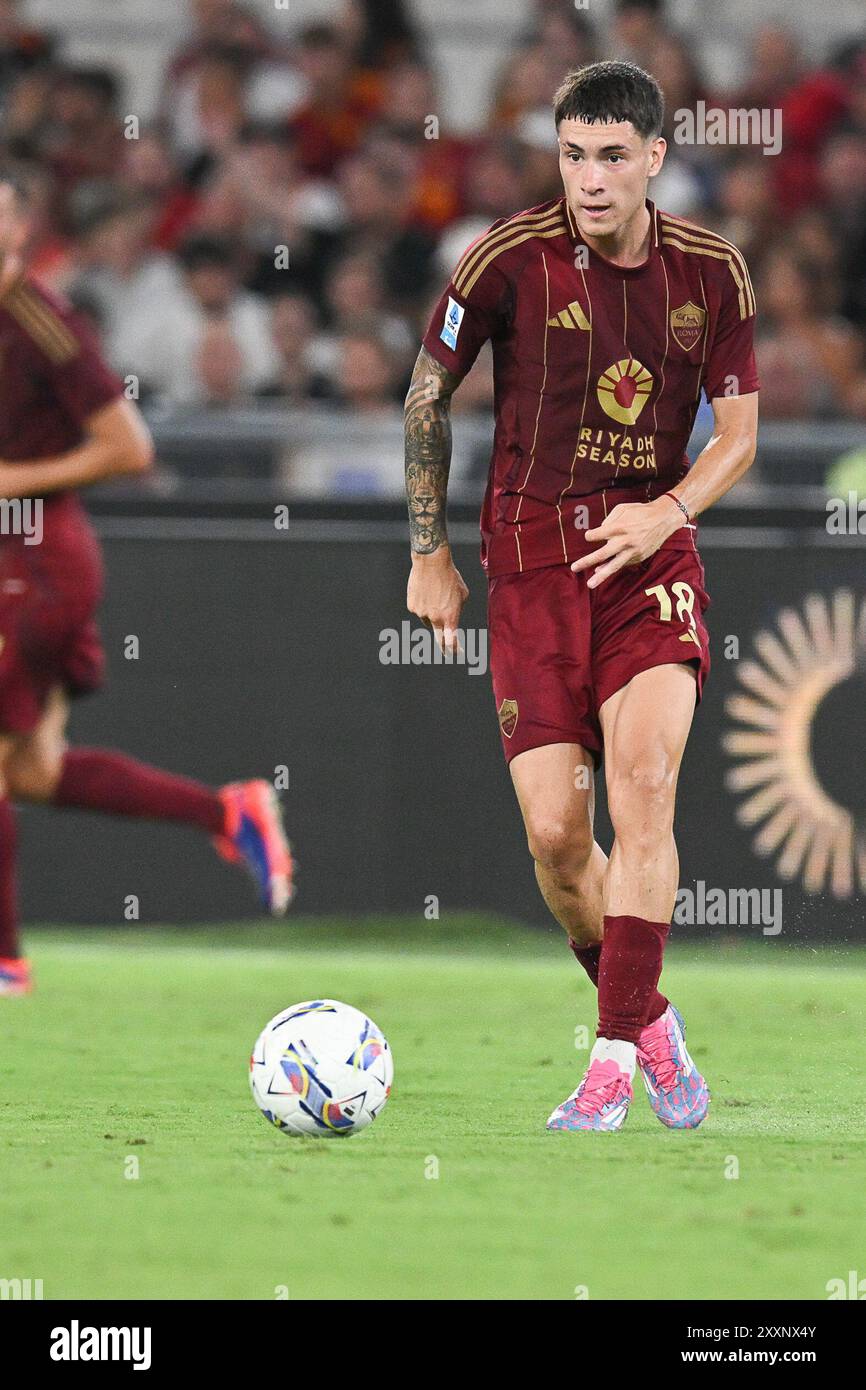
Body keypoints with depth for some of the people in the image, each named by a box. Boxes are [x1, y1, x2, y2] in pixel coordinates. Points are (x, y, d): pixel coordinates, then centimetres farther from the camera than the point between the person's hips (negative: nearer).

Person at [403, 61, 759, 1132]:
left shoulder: (712, 272, 1)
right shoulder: (511, 259, -6)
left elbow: (737, 435, 9)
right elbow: (427, 395, 7)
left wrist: (668, 513, -11)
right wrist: (427, 553, 8)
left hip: (651, 549, 1)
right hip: (531, 555, -1)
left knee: (644, 778, -21)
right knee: (555, 834, -8)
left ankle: (614, 1058, -17)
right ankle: (645, 1019, 18)